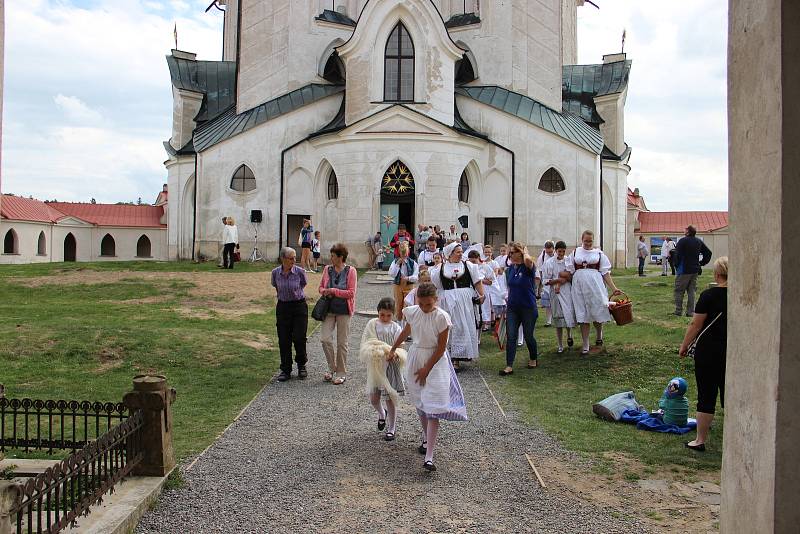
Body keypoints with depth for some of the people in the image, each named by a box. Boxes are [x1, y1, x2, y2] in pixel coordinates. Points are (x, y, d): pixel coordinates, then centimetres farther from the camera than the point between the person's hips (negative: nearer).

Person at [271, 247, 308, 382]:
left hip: (299, 306, -2)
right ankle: (286, 370, 15)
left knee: (299, 338, -5)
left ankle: (301, 366, 19)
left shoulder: (300, 272, -10)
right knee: (284, 340, 3)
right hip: (283, 307, 2)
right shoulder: (275, 273, -4)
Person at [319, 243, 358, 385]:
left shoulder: (351, 271, -8)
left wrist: (334, 291, -17)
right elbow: (321, 287, 13)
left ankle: (341, 373, 18)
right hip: (329, 309, 3)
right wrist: (325, 292, -9)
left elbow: (351, 293, -12)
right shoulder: (327, 270, 4)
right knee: (325, 338, -6)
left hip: (343, 310, -3)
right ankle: (332, 367, 15)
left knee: (342, 342, 5)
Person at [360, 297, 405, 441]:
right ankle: (382, 414, 41)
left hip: (391, 366, -2)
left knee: (390, 399, 3)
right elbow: (364, 343, -3)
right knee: (373, 398, 8)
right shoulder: (372, 324, 0)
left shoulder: (396, 328, -3)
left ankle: (391, 428, 19)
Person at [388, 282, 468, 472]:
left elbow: (441, 347, -13)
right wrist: (393, 349, 27)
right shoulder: (412, 312, -4)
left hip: (435, 362, -5)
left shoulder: (442, 317, -17)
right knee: (420, 403, 14)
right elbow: (406, 332, 16)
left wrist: (427, 369, -12)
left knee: (433, 408, -10)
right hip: (415, 357, 5)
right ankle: (426, 439, 35)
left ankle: (429, 457, -14)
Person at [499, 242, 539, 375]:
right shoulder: (510, 269, 6)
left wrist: (525, 252, -17)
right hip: (512, 308, 5)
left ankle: (534, 359, 34)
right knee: (511, 337, -2)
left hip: (528, 308, -5)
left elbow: (528, 260, -38)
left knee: (528, 336, 9)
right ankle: (509, 366, -2)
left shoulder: (528, 267, -11)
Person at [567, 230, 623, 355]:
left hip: (595, 286, -1)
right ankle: (585, 346, 9)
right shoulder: (575, 253, 10)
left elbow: (606, 273, 5)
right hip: (579, 287, 1)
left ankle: (599, 336, 34)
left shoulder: (599, 254, 6)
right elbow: (569, 272, 11)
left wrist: (613, 288, -3)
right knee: (583, 316, 2)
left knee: (597, 312, 2)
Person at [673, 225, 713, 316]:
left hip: (684, 271, -6)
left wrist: (676, 265, -4)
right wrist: (701, 263, 16)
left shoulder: (683, 241, -12)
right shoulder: (699, 242, 8)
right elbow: (708, 253, 14)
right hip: (695, 270, 6)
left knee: (679, 291, 2)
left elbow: (677, 255, -18)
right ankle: (690, 312, 11)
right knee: (691, 291, 11)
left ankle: (678, 311, 3)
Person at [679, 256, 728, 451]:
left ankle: (700, 440, 11)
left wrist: (684, 345, 1)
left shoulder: (709, 295, -12)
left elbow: (696, 324, -10)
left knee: (706, 396, 3)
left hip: (708, 350, -4)